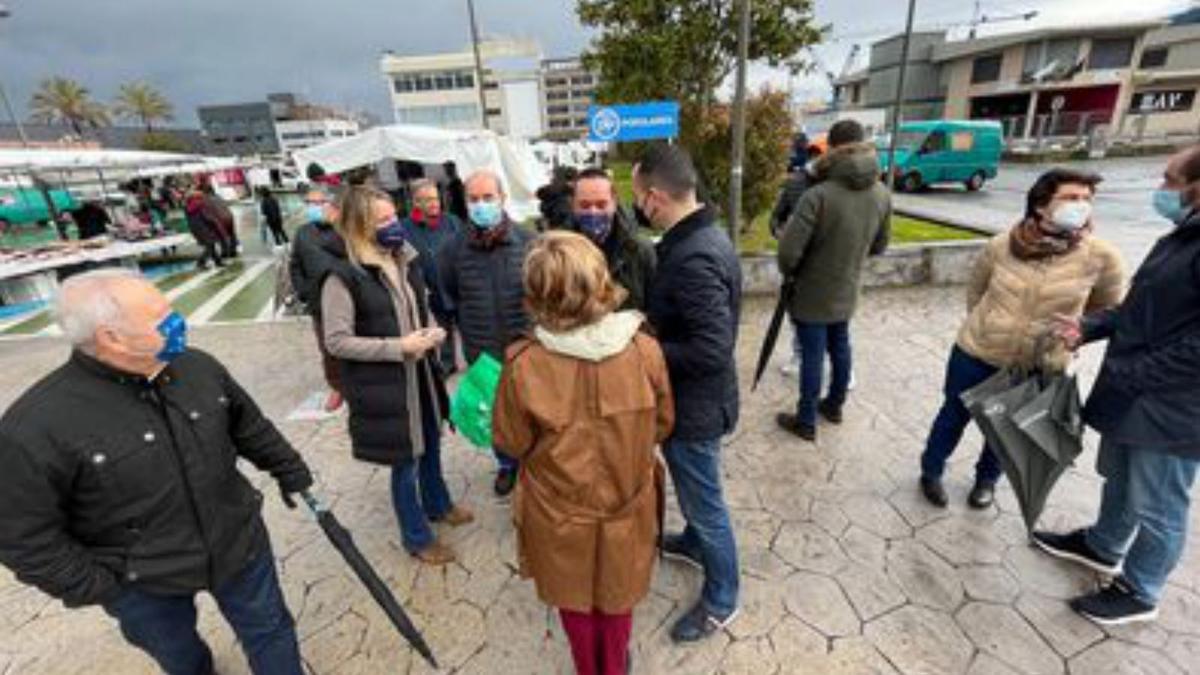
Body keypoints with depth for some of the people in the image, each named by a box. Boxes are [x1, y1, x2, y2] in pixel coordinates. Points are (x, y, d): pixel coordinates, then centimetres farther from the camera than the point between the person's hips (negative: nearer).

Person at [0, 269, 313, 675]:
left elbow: (249, 427, 3)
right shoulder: (37, 426, -25)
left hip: (239, 546, 2)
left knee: (269, 630, 20)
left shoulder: (199, 367, -13)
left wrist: (290, 471, 8)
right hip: (143, 584, -2)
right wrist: (96, 589, -12)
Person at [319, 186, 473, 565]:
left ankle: (438, 505, 50)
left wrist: (433, 331, -5)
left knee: (430, 445, 24)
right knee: (405, 461, 9)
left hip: (421, 374, 7)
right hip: (383, 385, -6)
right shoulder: (342, 276, -17)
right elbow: (336, 341, -17)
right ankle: (417, 537, 32)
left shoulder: (403, 258, 3)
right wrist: (398, 347, -22)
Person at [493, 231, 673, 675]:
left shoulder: (524, 365, -28)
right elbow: (662, 426, -6)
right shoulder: (645, 350, -23)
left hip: (560, 513, -1)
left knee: (574, 599, 28)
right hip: (626, 506, 1)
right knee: (617, 596, 29)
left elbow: (511, 444, -11)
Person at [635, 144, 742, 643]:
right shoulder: (700, 236, 2)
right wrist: (653, 328, 3)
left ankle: (721, 601, 36)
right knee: (692, 489, 31)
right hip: (690, 398, 9)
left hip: (695, 405, -9)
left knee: (705, 502, 12)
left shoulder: (694, 258, -30)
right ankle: (694, 543, 57)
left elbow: (712, 348, -33)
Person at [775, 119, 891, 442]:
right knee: (840, 348, 22)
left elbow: (789, 250, -26)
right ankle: (835, 405, 42)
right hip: (847, 291, 6)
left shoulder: (819, 195, -25)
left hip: (813, 294, -6)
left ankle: (806, 422, 20)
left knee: (812, 356, 5)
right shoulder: (882, 194, -3)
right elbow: (879, 247, 9)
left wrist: (789, 273, -5)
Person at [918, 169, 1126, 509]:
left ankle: (986, 479, 45)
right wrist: (980, 327, 3)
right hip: (976, 354, 0)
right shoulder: (1001, 245, -12)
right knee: (954, 416, 16)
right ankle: (931, 471, 37)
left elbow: (1109, 310, 3)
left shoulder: (1101, 256, -12)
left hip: (1038, 368, 1)